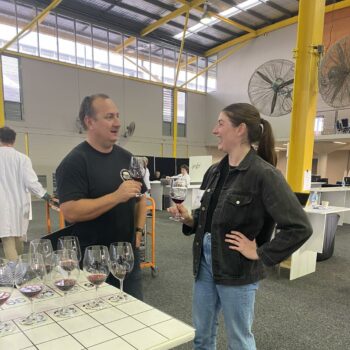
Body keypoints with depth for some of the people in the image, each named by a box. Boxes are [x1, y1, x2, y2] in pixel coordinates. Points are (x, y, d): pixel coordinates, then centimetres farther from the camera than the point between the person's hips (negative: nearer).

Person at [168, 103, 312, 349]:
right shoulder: (215, 171, 4)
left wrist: (261, 255, -16)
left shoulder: (264, 174, -18)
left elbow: (300, 227, -21)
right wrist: (189, 219, -4)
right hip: (205, 262, 7)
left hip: (237, 271, -7)